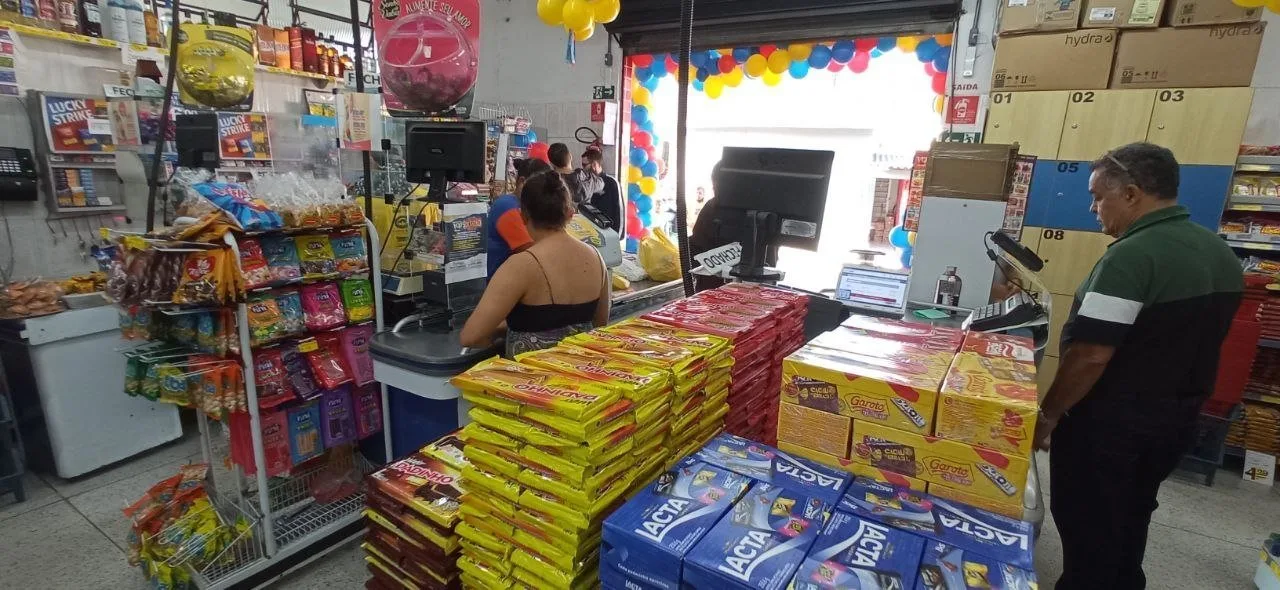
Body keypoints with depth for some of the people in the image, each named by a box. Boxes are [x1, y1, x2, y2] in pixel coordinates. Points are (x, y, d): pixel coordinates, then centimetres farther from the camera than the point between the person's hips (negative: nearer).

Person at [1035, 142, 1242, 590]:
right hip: (1173, 421, 9)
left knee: (1088, 531, 8)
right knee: (1127, 526, 24)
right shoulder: (1220, 253, 5)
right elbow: (1187, 338, 14)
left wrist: (1047, 415, -15)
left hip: (1109, 426, -8)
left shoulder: (1131, 256, -25)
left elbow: (1090, 355, -27)